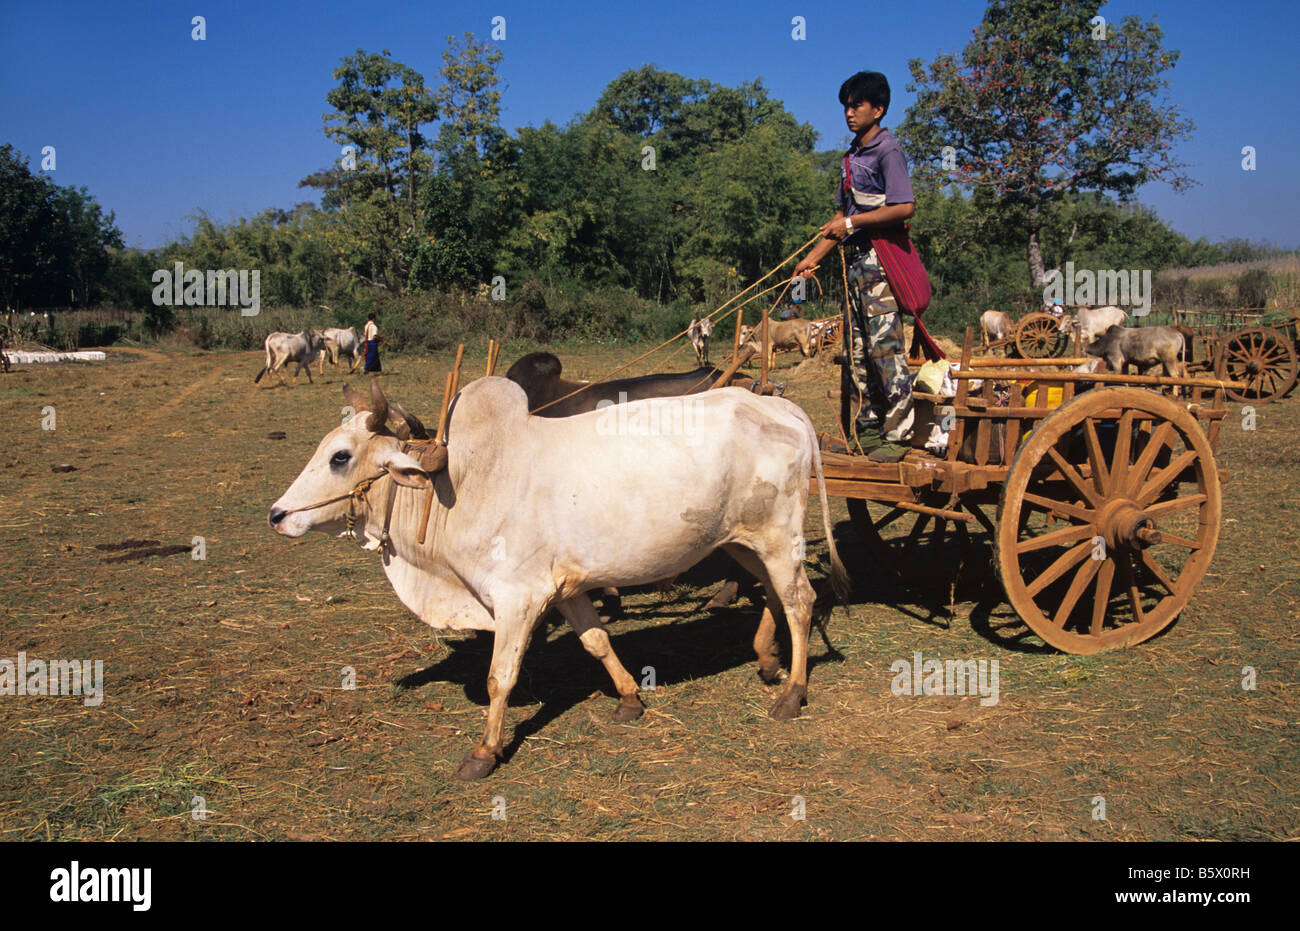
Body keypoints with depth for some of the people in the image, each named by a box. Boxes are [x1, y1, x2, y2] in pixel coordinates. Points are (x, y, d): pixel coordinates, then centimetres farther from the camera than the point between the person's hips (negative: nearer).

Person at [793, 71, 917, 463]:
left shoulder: (887, 151, -6)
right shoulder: (853, 156, 19)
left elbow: (904, 208, -17)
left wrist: (852, 222, -14)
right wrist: (814, 257, 17)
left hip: (881, 259, -9)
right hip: (855, 261, 9)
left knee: (885, 348, -11)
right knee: (855, 350, 9)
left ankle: (897, 435, -7)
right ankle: (864, 431, 16)